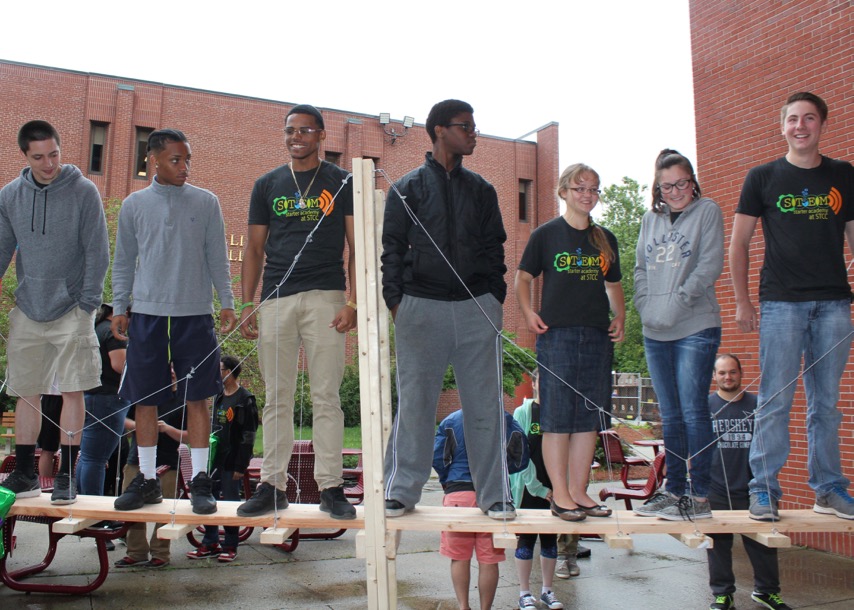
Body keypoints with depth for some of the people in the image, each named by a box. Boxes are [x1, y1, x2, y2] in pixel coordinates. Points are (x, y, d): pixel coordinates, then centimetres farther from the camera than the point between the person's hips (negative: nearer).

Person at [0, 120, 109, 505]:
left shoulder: (84, 192, -6)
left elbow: (97, 251, -6)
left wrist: (87, 303, -11)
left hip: (71, 311, -4)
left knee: (73, 391, -2)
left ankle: (66, 476, 8)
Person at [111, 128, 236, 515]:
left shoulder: (206, 202, 5)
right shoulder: (134, 205, 8)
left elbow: (217, 258, 7)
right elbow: (124, 262, 12)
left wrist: (227, 302, 2)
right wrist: (119, 308, 6)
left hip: (195, 314, -1)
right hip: (147, 313, 1)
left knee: (197, 398, 0)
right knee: (144, 399, 5)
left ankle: (200, 481, 8)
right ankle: (147, 479, 18)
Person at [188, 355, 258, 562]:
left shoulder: (245, 399, -11)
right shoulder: (218, 397, 13)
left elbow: (248, 436, -13)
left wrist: (240, 466, -16)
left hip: (231, 462, -7)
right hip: (214, 459, 8)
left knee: (230, 502, 1)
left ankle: (230, 546, 15)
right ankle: (210, 544, 22)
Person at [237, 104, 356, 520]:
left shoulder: (342, 183, 8)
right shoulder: (267, 185, 16)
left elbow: (356, 248, 4)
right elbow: (255, 249, 14)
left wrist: (353, 302, -7)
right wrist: (247, 305, 5)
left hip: (324, 298, -2)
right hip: (275, 299, 3)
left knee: (326, 397, -2)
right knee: (277, 398, 6)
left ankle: (330, 486, 5)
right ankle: (272, 485, 14)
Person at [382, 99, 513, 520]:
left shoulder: (481, 190, 17)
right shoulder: (407, 189, 9)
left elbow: (494, 248, 15)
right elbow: (392, 248, 5)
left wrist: (495, 297, 3)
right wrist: (395, 300, -5)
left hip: (477, 309, 3)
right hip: (421, 307, -2)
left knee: (485, 405, 3)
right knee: (414, 402, 1)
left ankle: (494, 494, 13)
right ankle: (401, 491, 12)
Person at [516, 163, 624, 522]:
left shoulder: (605, 239, 16)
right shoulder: (547, 234, 3)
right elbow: (523, 278, 5)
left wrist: (619, 317, 6)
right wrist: (528, 312, -10)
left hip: (598, 335, 5)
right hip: (557, 334, -5)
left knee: (589, 417, 7)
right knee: (557, 416, -3)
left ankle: (579, 492, 16)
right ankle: (560, 495, 6)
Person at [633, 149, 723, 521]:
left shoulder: (707, 211, 2)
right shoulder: (650, 219, 15)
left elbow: (710, 265, -7)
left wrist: (676, 302, -13)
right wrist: (644, 306, 0)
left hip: (696, 328, -5)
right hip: (655, 333, 5)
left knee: (693, 412, -6)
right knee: (670, 416, 10)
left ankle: (699, 497, 1)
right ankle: (674, 491, 19)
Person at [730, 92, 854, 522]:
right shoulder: (763, 178, 5)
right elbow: (738, 243, 6)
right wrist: (742, 301, 0)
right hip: (781, 301, -2)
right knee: (775, 400, -3)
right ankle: (764, 490, 6)